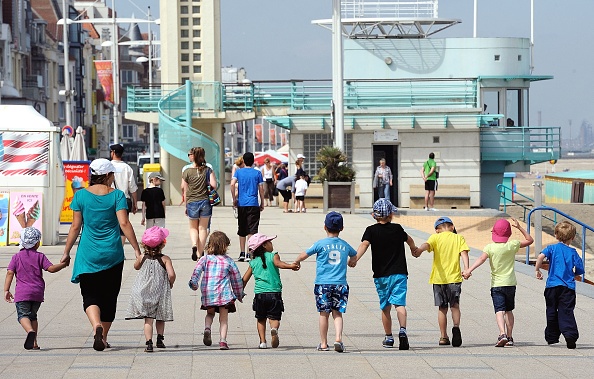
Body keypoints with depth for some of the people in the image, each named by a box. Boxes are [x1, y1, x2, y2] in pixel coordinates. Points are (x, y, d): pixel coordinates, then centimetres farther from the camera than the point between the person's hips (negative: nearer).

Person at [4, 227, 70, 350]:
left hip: (22, 293, -2)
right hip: (38, 292, 2)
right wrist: (64, 264, 8)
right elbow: (51, 268, -6)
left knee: (23, 315, -6)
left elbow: (10, 273, -1)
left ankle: (30, 331, -38)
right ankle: (34, 342, 11)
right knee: (33, 316, 16)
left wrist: (6, 290, 0)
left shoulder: (16, 257, 5)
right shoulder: (40, 256, 4)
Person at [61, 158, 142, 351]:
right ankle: (103, 337, 20)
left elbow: (76, 227, 0)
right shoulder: (117, 195, -4)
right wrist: (137, 249, -8)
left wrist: (66, 252, 9)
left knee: (90, 296, 1)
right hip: (113, 255, 0)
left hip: (88, 254, 0)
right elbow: (124, 223, -11)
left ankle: (97, 326, -27)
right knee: (109, 297, 14)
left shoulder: (81, 195, -1)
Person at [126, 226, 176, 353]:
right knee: (160, 318, 19)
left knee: (148, 320, -2)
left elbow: (136, 267, 22)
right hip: (160, 293, -1)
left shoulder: (142, 258, 0)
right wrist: (170, 285, 2)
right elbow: (171, 274, -16)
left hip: (144, 293, 1)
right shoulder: (165, 259, -7)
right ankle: (160, 339, 25)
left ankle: (149, 342, -13)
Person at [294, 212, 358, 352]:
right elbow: (354, 256, 29)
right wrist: (351, 261, 52)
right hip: (341, 284, 2)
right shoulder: (345, 245, 8)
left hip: (323, 284, -2)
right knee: (337, 313, 6)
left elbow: (304, 255, 0)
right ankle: (338, 338, -13)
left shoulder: (321, 244, -5)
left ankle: (323, 343, 11)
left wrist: (296, 262, 21)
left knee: (324, 313, 6)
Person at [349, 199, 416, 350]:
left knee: (385, 307, 12)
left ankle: (388, 337, 20)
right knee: (399, 303, -9)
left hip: (381, 275, 0)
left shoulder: (371, 230, -2)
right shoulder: (397, 229, 5)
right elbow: (409, 240, 25)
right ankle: (402, 330, -32)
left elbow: (364, 244, -21)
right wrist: (414, 248, 48)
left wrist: (355, 259, -32)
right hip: (399, 273, 0)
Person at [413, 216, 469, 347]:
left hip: (439, 278, 0)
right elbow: (464, 253, -7)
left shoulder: (436, 237, 5)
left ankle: (444, 337, 10)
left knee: (442, 308, 9)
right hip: (454, 277, 0)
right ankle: (456, 326, -18)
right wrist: (466, 269, -19)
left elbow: (427, 244, -17)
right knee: (455, 305, 9)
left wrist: (419, 250, -37)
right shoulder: (459, 238, 8)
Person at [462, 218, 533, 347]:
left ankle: (502, 334, -31)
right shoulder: (513, 245, -1)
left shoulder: (490, 247, -6)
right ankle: (509, 337, 21)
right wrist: (519, 227, 16)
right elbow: (530, 240, 12)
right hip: (510, 283, 3)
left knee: (499, 310, -11)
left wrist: (469, 270, -31)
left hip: (496, 284, -3)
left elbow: (481, 259, -23)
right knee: (508, 310, 18)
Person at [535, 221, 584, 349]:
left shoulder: (552, 248, 3)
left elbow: (541, 257, -16)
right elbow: (580, 270, 3)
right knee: (566, 312, -3)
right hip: (568, 287, 0)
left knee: (551, 312, 13)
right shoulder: (572, 252, 3)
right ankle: (570, 335, -23)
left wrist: (537, 270, -3)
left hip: (552, 285, 0)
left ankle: (552, 337, 21)